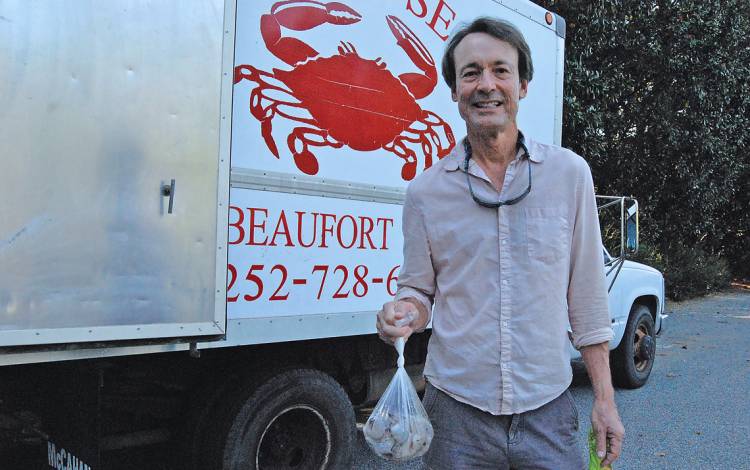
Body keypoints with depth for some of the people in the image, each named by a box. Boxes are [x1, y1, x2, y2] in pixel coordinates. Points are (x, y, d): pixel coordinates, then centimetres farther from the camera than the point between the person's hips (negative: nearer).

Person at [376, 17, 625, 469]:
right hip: (456, 409, 0)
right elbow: (419, 289, 7)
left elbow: (587, 294, 3)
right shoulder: (426, 190, -1)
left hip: (548, 411, 0)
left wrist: (604, 398, 3)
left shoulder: (570, 173, 0)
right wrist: (404, 311, -17)